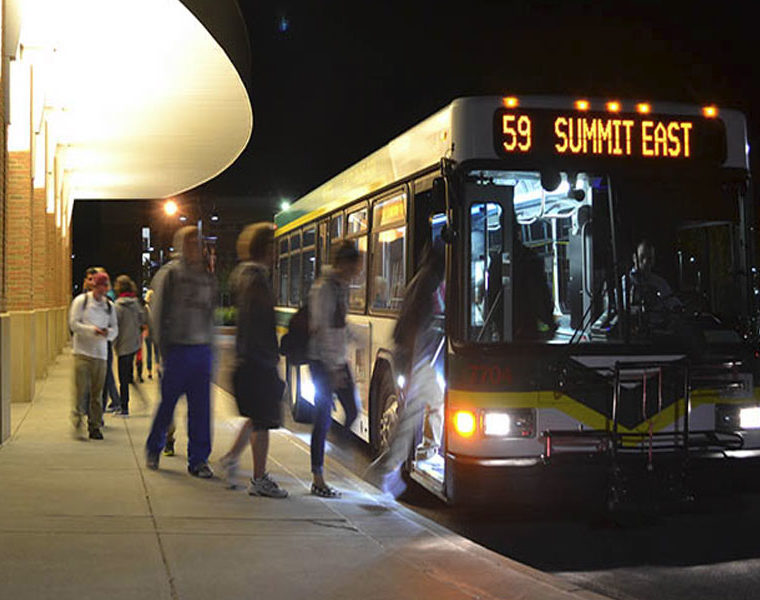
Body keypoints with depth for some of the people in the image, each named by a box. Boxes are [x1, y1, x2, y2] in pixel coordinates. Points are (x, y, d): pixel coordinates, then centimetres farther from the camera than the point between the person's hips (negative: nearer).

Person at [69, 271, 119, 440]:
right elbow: (73, 323, -5)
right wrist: (92, 330, -16)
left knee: (96, 391, 3)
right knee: (81, 387, -10)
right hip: (82, 351, -3)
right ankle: (78, 415, 10)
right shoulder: (81, 301, 2)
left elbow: (115, 328, 14)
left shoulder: (109, 305, 13)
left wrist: (108, 332, -8)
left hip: (101, 353, 3)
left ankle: (95, 425, 10)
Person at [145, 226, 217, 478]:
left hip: (202, 350, 4)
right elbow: (159, 312, -4)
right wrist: (163, 346, -8)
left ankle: (198, 459, 9)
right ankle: (153, 449, 26)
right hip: (177, 348, -4)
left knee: (201, 408, 2)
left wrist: (209, 341, 12)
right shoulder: (170, 273, -2)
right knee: (168, 402, 4)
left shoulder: (207, 276, 14)